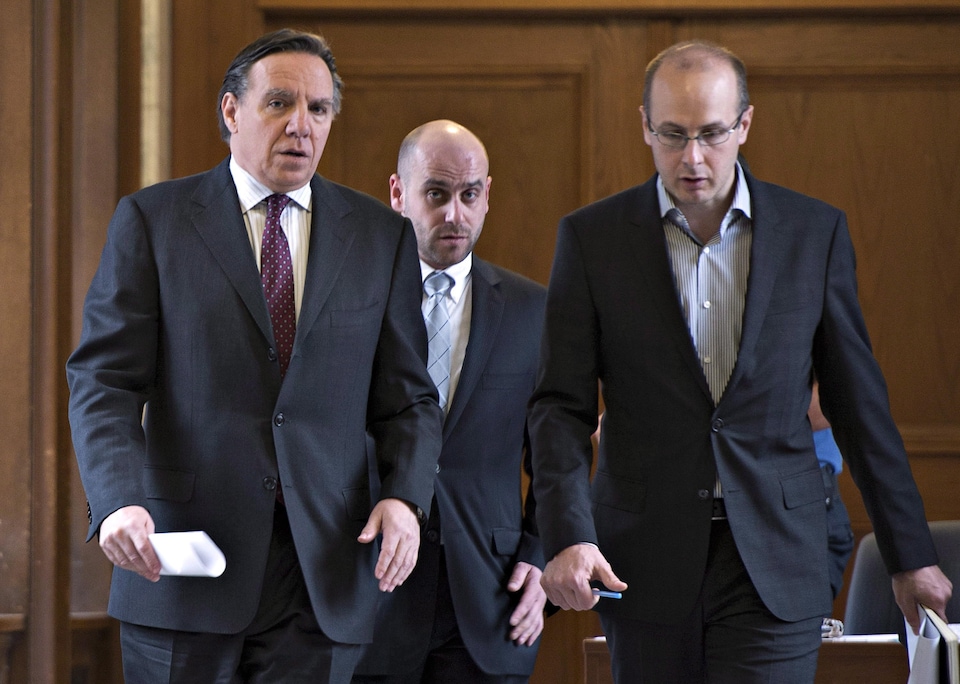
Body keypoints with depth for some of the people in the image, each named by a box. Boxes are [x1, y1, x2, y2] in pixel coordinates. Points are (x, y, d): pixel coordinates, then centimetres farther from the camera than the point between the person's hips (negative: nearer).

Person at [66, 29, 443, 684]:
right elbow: (104, 381, -2)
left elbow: (407, 399, 12)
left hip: (322, 576, 2)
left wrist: (406, 497, -7)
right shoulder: (152, 220, 4)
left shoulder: (382, 236, 12)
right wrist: (118, 502, -18)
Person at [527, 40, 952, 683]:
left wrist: (911, 555, 10)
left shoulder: (815, 232, 4)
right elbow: (562, 407, 0)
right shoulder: (592, 238, 2)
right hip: (644, 568, 1)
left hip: (776, 565, 0)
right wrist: (568, 536, -16)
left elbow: (860, 406, 9)